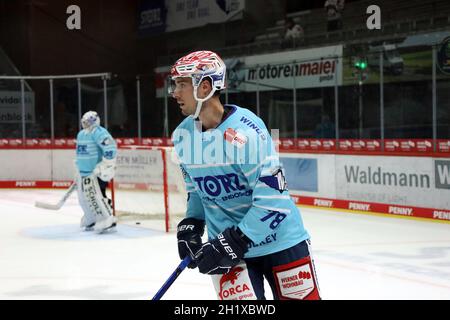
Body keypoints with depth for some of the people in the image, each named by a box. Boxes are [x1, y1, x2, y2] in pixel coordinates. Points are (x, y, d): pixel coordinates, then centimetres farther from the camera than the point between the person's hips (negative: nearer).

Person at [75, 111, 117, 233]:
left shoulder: (98, 132, -15)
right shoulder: (81, 134, 16)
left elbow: (110, 147, -27)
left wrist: (106, 165, -29)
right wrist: (79, 171, 29)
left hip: (98, 171, -10)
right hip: (85, 171, 10)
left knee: (96, 196, -17)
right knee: (84, 197, 12)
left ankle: (108, 222, -14)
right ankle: (93, 221, 27)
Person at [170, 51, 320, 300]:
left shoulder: (245, 131, -23)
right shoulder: (183, 136, -1)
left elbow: (273, 200, -25)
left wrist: (234, 241, -25)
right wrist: (190, 225, 2)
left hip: (279, 241, -4)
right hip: (227, 244, 4)